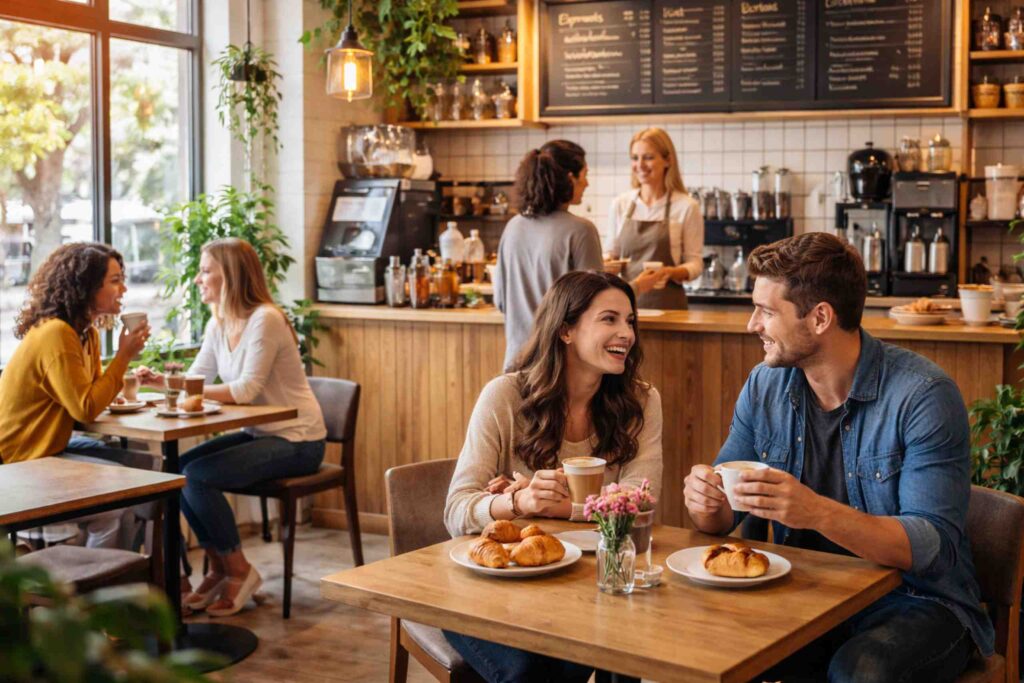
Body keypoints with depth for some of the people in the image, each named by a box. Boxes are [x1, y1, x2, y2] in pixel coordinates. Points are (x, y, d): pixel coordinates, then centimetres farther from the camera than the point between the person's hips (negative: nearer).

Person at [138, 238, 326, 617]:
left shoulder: (264, 319, -19)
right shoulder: (218, 324, 7)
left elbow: (247, 389, -26)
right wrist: (161, 381, -16)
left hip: (296, 440, -9)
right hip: (257, 433, 9)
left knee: (197, 476, -21)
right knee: (178, 467, -6)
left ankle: (239, 572, -3)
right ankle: (218, 568, 6)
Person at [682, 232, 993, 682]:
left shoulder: (923, 395, -16)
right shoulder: (765, 385, 2)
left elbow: (936, 547, -22)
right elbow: (723, 518, 6)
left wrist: (819, 513, -37)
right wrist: (706, 502, -18)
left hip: (915, 602, -4)